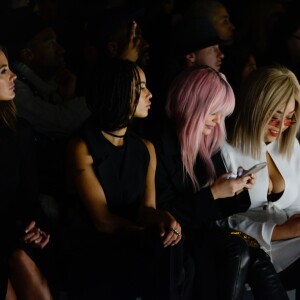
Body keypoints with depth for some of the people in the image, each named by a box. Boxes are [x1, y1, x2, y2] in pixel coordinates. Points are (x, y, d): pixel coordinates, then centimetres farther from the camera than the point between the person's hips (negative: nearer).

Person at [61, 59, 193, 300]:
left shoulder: (145, 149, 13)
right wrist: (155, 234, -23)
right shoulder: (82, 149, -6)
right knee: (163, 252, -31)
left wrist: (163, 218, -23)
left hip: (133, 248, 5)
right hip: (90, 253, -5)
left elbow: (145, 208, 2)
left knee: (170, 252, -29)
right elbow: (103, 220, -13)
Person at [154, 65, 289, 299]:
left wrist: (236, 190, -1)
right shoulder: (160, 148, -12)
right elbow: (164, 214, -14)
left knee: (257, 261, -23)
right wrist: (213, 193, -15)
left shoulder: (210, 144, 12)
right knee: (238, 252, -31)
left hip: (206, 233, 6)